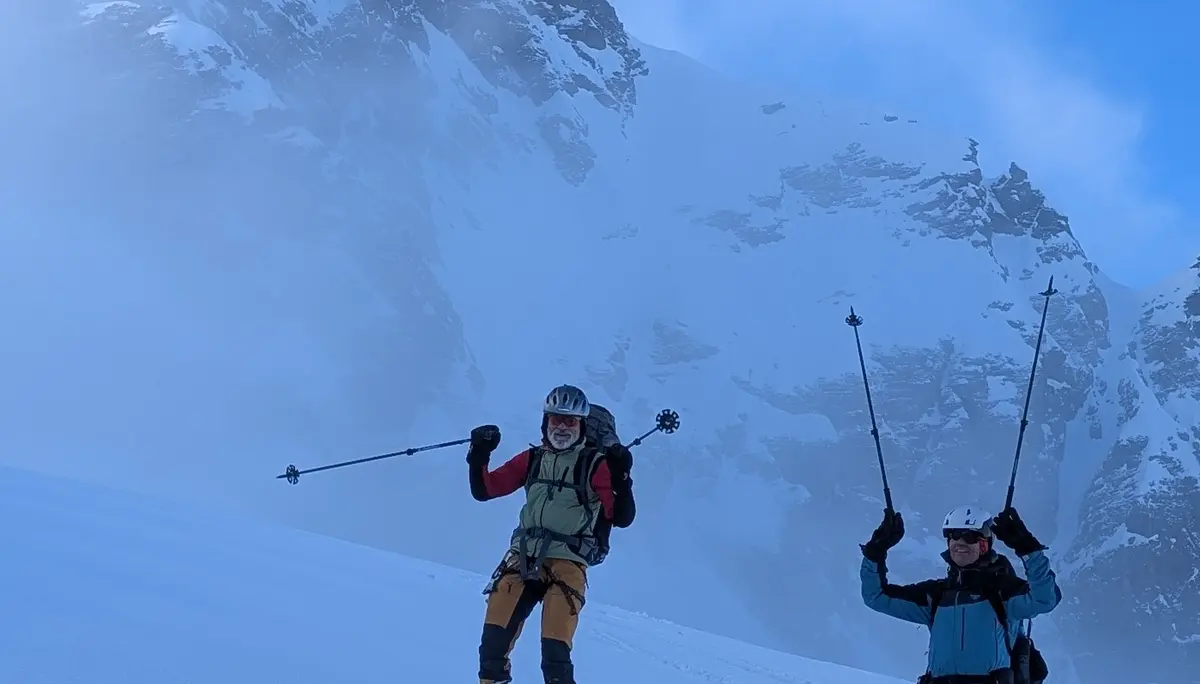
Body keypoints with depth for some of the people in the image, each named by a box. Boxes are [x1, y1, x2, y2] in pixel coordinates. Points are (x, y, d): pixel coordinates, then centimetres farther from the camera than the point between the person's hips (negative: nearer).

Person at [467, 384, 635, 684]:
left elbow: (621, 518, -5)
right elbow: (484, 490, 13)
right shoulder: (532, 459, 13)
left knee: (555, 655, -15)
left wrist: (621, 478, -20)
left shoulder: (595, 464, 1)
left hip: (567, 562, -4)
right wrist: (479, 456, -2)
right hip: (522, 556, 4)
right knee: (493, 640, -8)